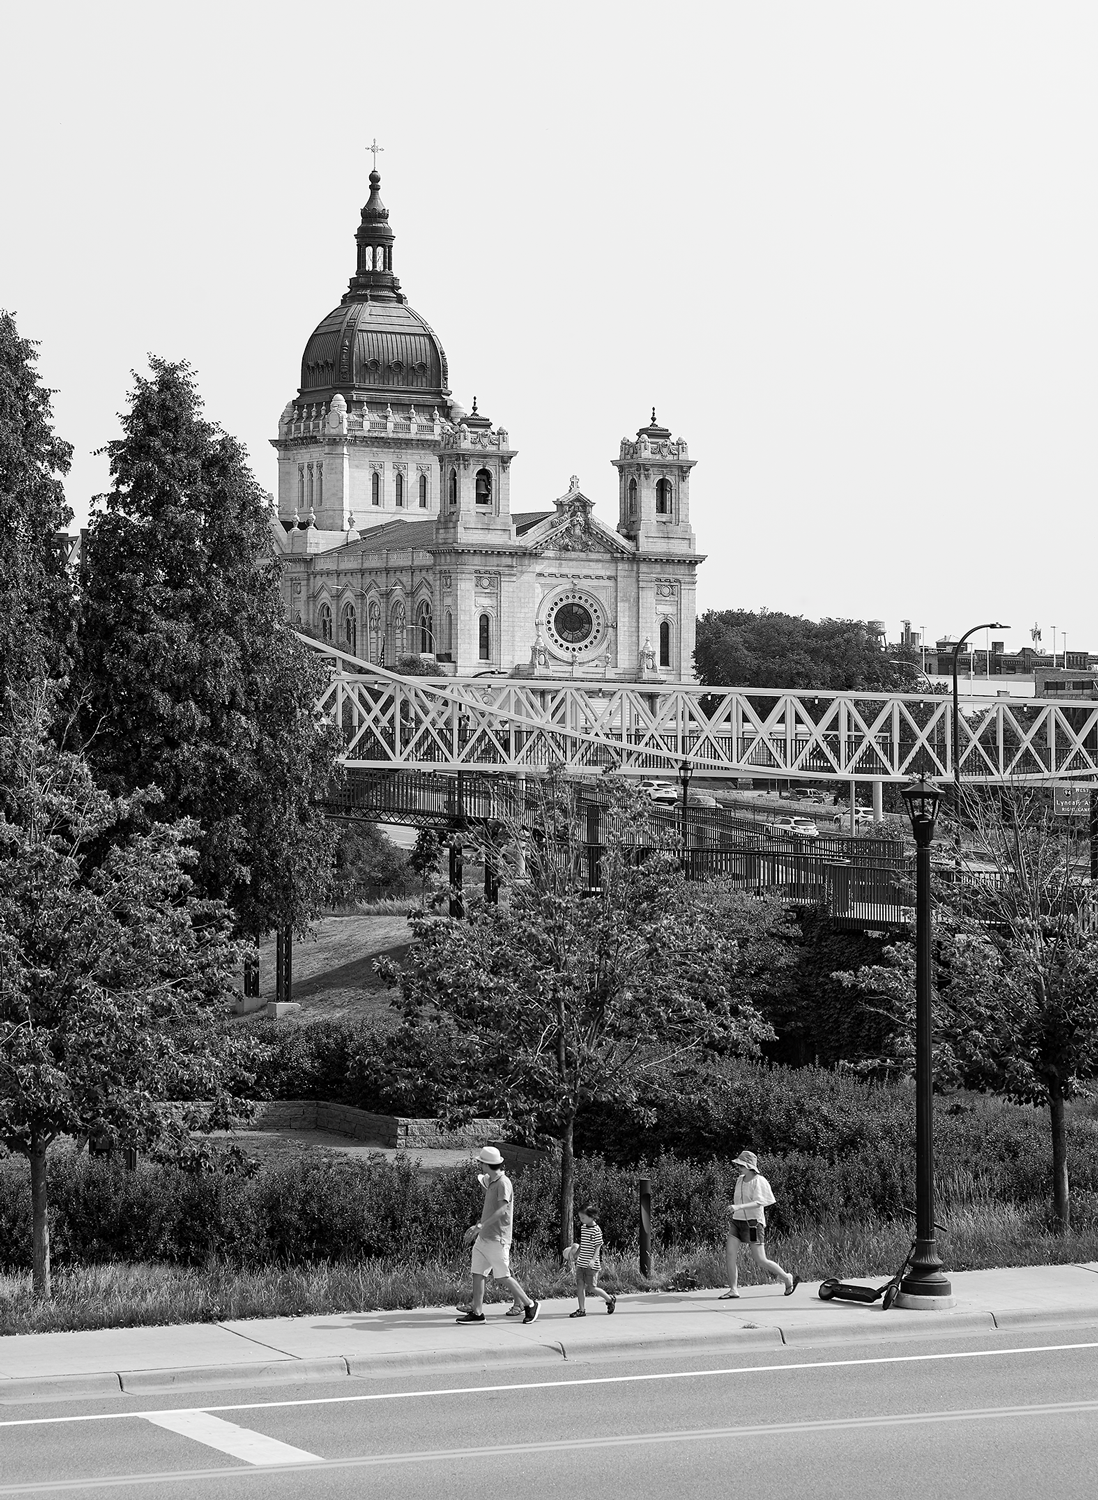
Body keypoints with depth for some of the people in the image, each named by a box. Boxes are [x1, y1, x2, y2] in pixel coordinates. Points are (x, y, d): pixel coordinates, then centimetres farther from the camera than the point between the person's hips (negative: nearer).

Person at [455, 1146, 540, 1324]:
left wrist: (480, 1226, -30)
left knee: (503, 1276, -5)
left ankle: (530, 1304, 7)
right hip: (484, 1237, 9)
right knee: (477, 1273, 4)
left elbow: (501, 1210, -25)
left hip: (497, 1239, -9)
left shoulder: (503, 1183, -15)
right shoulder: (491, 1182, 14)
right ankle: (477, 1311, 6)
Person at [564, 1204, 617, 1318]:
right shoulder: (583, 1227, 11)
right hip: (581, 1262, 8)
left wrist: (593, 1259, -28)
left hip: (592, 1265, -8)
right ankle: (581, 1310, 7)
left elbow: (598, 1247, -16)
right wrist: (575, 1254, 30)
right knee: (579, 1285, 2)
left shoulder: (596, 1230, -14)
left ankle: (610, 1300, 17)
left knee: (591, 1287, -4)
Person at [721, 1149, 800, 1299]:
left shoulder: (759, 1181, -11)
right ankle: (733, 1289, -5)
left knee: (760, 1261, -7)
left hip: (753, 1223, -7)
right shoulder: (740, 1180, 12)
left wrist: (739, 1207, -34)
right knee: (729, 1253, -10)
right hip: (737, 1221, 7)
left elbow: (758, 1202, -24)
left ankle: (788, 1279, 13)